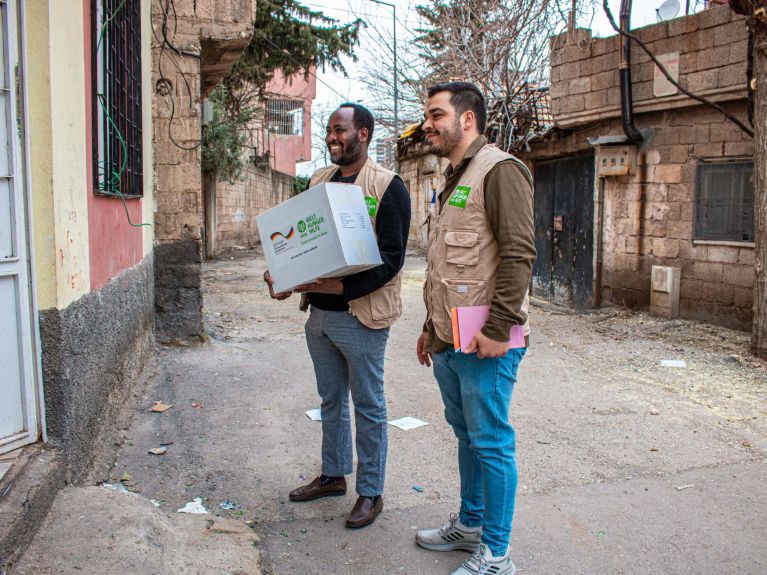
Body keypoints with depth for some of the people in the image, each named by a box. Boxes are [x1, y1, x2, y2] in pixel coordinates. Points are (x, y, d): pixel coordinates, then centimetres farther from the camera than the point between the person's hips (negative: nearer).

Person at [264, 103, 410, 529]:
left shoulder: (387, 186, -11)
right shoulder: (319, 181, 11)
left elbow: (391, 257, -17)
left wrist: (343, 286, -27)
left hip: (362, 315, -7)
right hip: (319, 313, 7)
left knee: (368, 406, 6)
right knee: (331, 400, 20)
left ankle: (371, 492, 21)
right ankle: (334, 475, 37)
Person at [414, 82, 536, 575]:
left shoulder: (499, 170, -10)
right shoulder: (452, 181, 19)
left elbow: (519, 252, -20)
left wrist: (499, 329, -23)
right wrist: (431, 326, 24)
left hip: (484, 342, -9)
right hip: (449, 340, 9)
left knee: (490, 442, 1)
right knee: (466, 433, 19)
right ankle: (469, 524, 36)